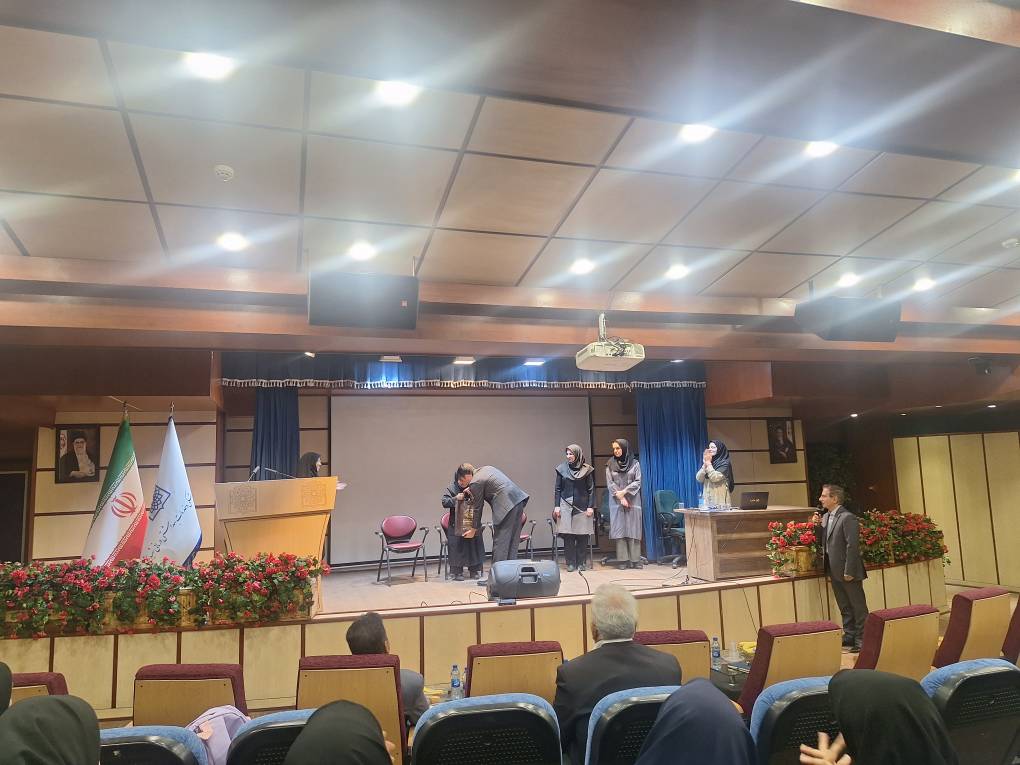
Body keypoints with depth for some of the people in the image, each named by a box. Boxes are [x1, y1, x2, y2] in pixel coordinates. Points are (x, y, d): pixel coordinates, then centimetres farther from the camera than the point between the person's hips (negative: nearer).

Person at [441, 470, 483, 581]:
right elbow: (444, 502, -5)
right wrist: (455, 499, -18)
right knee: (457, 548, -1)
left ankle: (474, 570, 21)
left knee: (474, 547, 8)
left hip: (473, 526, 2)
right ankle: (458, 572, 8)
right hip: (457, 526, -2)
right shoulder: (452, 489, 0)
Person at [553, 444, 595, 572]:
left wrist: (590, 506, -5)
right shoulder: (562, 469, 4)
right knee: (568, 535, -2)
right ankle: (570, 563, 6)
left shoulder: (586, 470, 1)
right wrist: (557, 506, 0)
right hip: (566, 506, 1)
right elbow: (558, 489, 6)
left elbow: (591, 489, 2)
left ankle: (581, 562, 11)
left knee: (582, 536, 1)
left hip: (582, 506, -1)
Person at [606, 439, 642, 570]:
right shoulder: (610, 464, 6)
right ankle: (622, 560, -1)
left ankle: (635, 560, 1)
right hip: (617, 501, 0)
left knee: (633, 529, -2)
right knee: (619, 530, -3)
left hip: (633, 501, 0)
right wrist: (620, 497, -8)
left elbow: (638, 481, -1)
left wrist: (624, 491, -12)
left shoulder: (635, 463, 4)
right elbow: (610, 483, 0)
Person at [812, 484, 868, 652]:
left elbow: (853, 546, -20)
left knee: (858, 606, 5)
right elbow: (823, 541, 12)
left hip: (848, 571, -9)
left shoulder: (848, 518, -18)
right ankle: (849, 637, 27)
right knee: (844, 607, 17)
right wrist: (816, 525, -3)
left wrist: (849, 572, -21)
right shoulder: (825, 517, 9)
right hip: (834, 571, 9)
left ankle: (861, 640, 13)